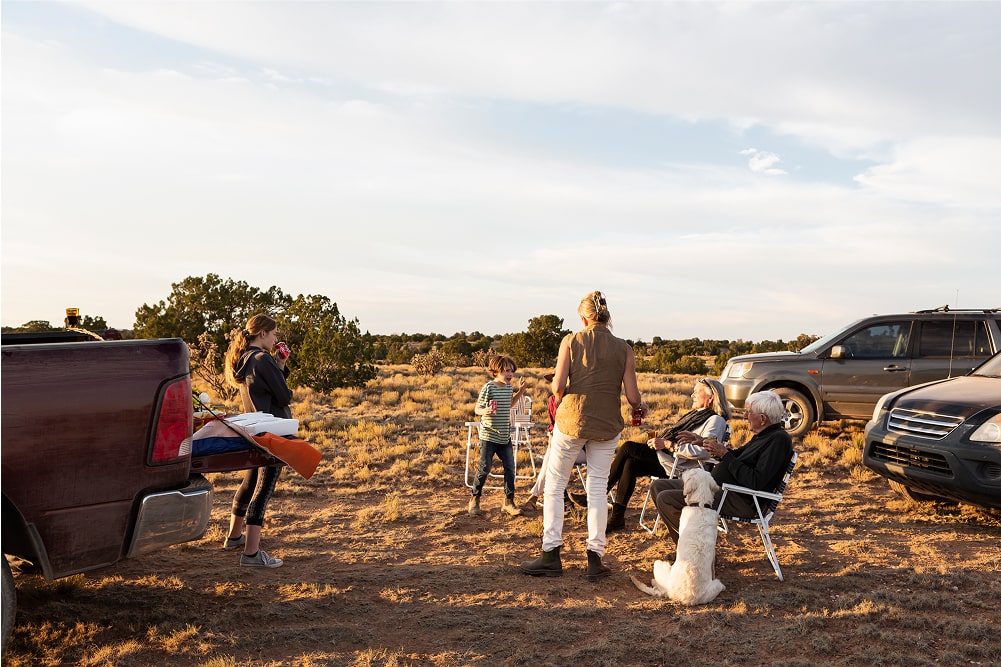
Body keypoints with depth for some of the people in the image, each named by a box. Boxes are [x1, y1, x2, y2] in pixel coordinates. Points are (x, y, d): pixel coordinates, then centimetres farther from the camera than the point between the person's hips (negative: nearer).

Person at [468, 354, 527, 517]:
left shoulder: (509, 387, 8)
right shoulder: (488, 388, -14)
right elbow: (477, 408, -13)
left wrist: (520, 392, 16)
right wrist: (485, 411, -34)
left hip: (505, 436, 6)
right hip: (489, 436, -6)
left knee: (510, 468, 4)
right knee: (484, 468, 1)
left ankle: (508, 502, 15)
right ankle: (474, 500, 20)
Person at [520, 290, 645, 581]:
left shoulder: (571, 341, -3)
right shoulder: (624, 349, 1)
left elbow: (558, 386, -11)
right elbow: (632, 396, -4)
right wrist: (641, 408, 19)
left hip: (572, 418, -2)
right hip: (607, 425, 2)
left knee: (555, 485, 10)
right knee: (597, 488, 10)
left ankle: (551, 555, 11)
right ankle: (595, 558, 11)